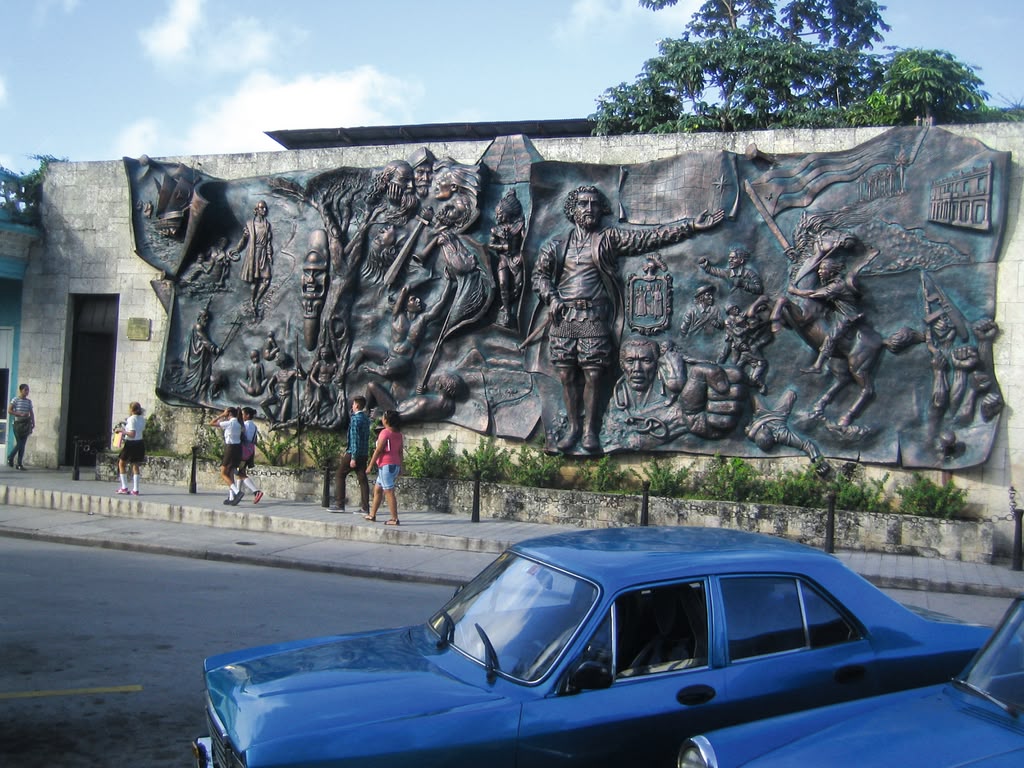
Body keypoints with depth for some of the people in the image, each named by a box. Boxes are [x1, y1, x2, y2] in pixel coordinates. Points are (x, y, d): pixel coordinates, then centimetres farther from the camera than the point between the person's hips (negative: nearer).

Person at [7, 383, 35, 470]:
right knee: (19, 443, -7)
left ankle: (20, 463, 6)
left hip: (26, 424, 4)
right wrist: (20, 414, -17)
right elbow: (9, 410, -8)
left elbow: (31, 413, 13)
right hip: (18, 424, -4)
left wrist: (33, 423, 3)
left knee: (23, 444, 3)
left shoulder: (29, 401, 10)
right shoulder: (15, 400, -3)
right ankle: (10, 458, 16)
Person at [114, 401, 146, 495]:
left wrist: (121, 430, -16)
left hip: (131, 444, -7)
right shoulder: (142, 419, 7)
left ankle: (124, 487, 7)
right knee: (135, 465, 12)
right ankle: (135, 489, 8)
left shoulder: (131, 419, -15)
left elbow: (132, 434, -23)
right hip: (140, 443, 7)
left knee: (122, 463, 11)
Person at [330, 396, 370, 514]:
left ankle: (339, 504, 6)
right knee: (362, 479, 5)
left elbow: (355, 439, -18)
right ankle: (365, 508, 1)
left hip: (354, 453, -7)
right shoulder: (366, 418, 13)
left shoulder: (355, 419, -13)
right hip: (364, 453, 7)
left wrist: (353, 457, -19)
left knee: (339, 475, 6)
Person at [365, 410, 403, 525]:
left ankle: (394, 519, -8)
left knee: (389, 492, -7)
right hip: (395, 465, 9)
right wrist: (400, 467, 17)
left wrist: (370, 465, -9)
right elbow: (400, 451, 12)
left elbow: (378, 450, -14)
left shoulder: (385, 432, -13)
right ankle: (372, 515, 25)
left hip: (386, 465, -9)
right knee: (377, 489, 19)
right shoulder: (398, 434, 11)